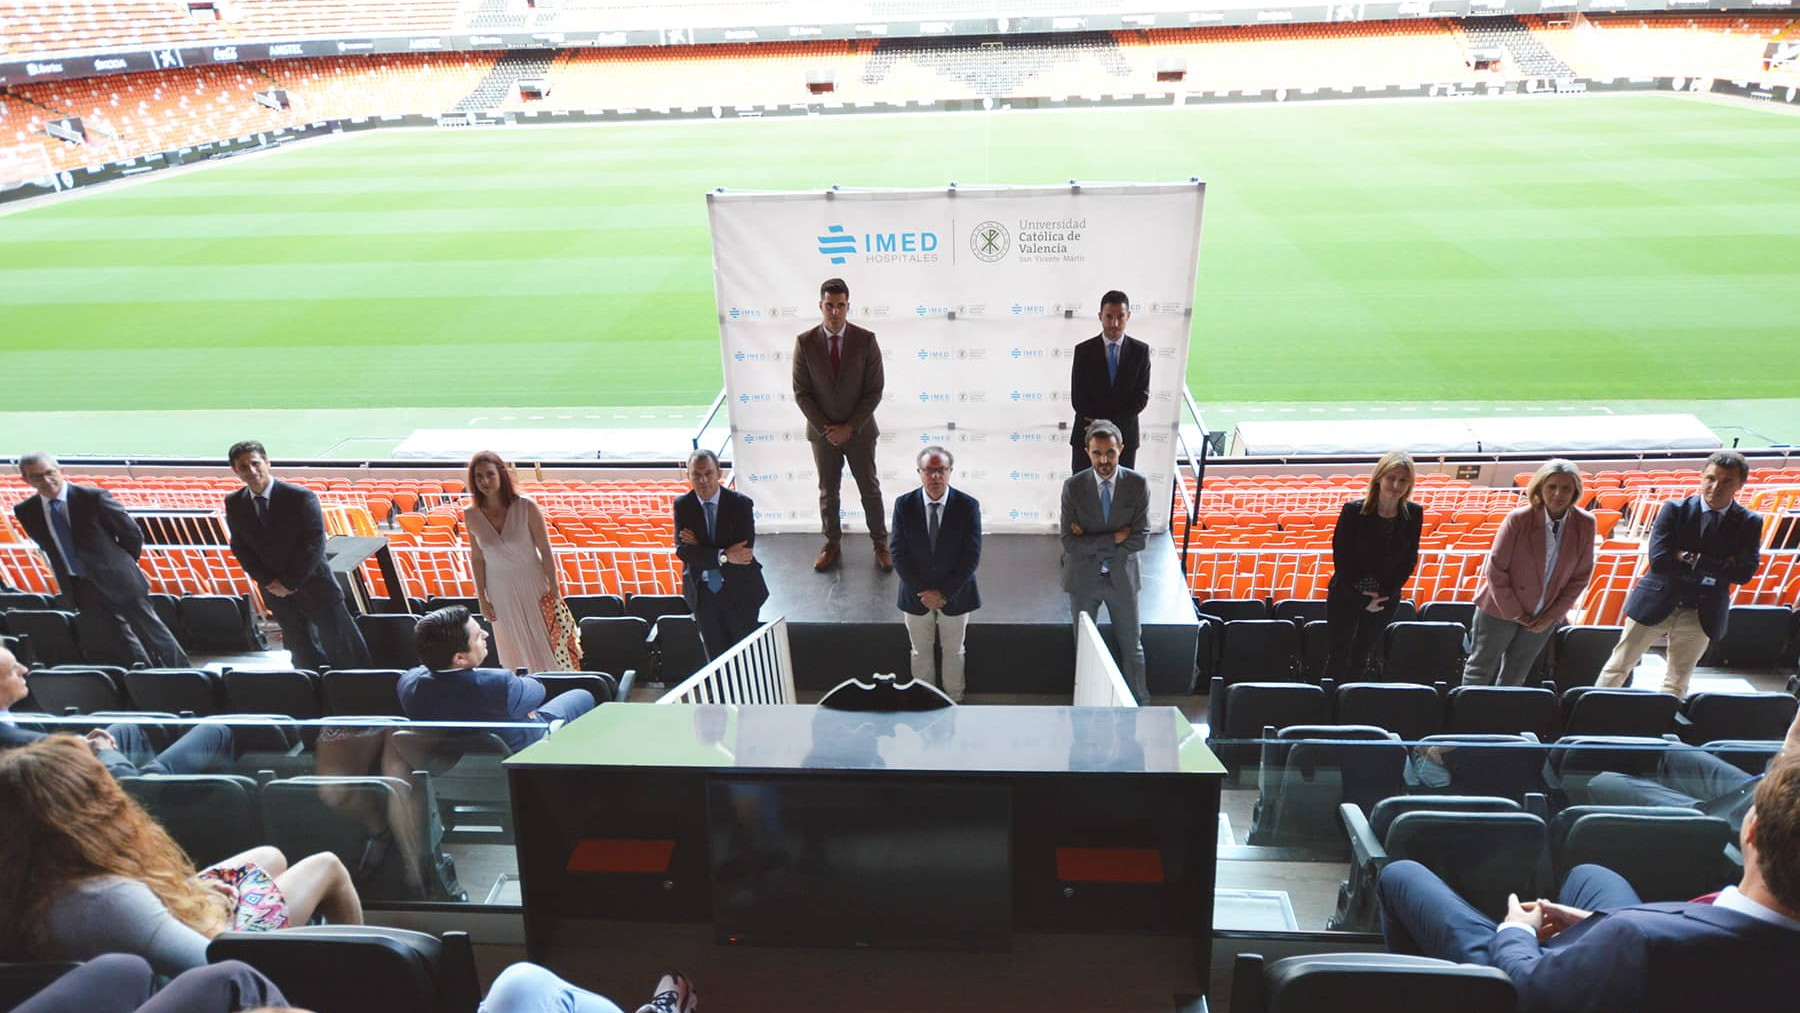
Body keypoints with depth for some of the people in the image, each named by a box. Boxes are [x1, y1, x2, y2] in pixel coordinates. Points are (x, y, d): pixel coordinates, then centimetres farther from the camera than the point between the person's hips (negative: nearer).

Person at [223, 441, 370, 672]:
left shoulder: (301, 497, -17)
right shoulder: (234, 504, -2)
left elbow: (315, 544, -16)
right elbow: (241, 549, 2)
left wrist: (290, 583, -16)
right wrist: (269, 582, -9)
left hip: (313, 585, -4)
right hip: (276, 592, 4)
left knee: (344, 651, 4)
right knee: (305, 656, 15)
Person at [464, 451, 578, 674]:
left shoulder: (526, 507, -16)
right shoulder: (470, 515, -8)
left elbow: (545, 551, -10)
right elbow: (477, 558, 1)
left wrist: (554, 588, -8)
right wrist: (482, 598, 4)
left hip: (533, 586, -2)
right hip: (500, 592, 2)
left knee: (550, 643, 8)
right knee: (517, 654, 14)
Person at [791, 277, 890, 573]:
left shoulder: (866, 340, -12)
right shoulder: (805, 342, -10)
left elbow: (874, 391, -10)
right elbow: (801, 393, -6)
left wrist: (850, 427, -15)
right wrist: (825, 428, -12)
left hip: (859, 431, -1)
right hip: (822, 432, 1)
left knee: (870, 489, 12)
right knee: (828, 491, 15)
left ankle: (880, 543, 28)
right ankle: (832, 543, 33)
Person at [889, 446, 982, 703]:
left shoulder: (968, 506, -15)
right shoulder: (904, 505, -11)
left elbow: (972, 556, -14)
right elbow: (899, 554, -10)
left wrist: (945, 593, -17)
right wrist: (922, 592, -16)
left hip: (955, 594, -1)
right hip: (916, 595, 1)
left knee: (953, 651, 18)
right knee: (920, 652, 18)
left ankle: (954, 699, 39)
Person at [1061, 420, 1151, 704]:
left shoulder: (1138, 485, -14)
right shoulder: (1073, 486, -15)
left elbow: (1140, 540, -17)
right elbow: (1070, 544, -20)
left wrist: (1092, 544, -20)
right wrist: (1115, 538, -22)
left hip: (1122, 577, 0)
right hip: (1083, 578, 0)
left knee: (1131, 647, 16)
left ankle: (1140, 703, 36)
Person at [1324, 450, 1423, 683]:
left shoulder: (1414, 513, -7)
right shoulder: (1354, 510, -17)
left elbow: (1409, 560, -1)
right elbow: (1341, 557, -13)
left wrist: (1385, 594, -9)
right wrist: (1359, 597, -13)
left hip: (1386, 600, 3)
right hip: (1346, 596, -3)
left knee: (1361, 657, 16)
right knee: (1338, 657, 4)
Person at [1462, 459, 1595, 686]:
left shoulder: (1585, 524, -9)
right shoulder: (1519, 519, -19)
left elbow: (1581, 576, -1)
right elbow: (1495, 569, -15)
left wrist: (1553, 615, -6)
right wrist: (1514, 614, -13)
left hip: (1545, 617, 3)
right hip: (1501, 609, -3)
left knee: (1514, 678, 16)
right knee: (1481, 669, 9)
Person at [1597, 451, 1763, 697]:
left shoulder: (1749, 523, -2)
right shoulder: (1674, 510, -7)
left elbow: (1743, 573, -13)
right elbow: (1658, 560, -18)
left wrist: (1691, 558, -18)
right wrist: (1717, 566, -17)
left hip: (1702, 614, 2)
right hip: (1656, 603, -1)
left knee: (1678, 681, 12)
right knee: (1619, 666, 5)